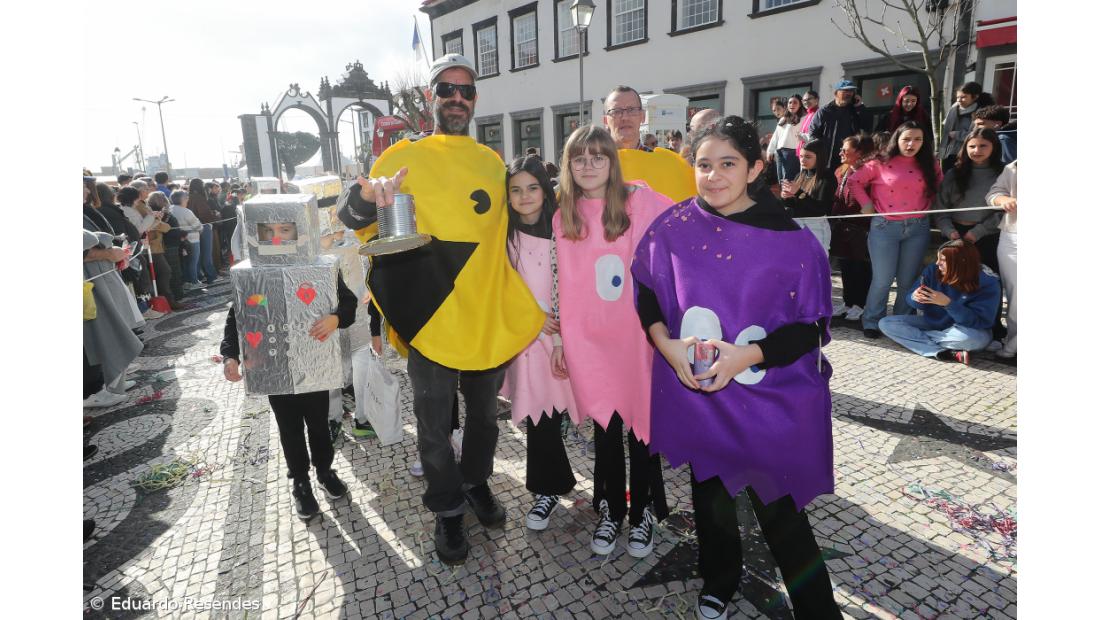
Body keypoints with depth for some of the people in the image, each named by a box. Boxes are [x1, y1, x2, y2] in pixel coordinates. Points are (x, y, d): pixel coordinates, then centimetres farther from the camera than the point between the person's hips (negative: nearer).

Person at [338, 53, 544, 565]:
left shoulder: (493, 163, 8)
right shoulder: (403, 157, -4)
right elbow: (355, 225, -6)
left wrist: (532, 307, 10)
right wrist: (366, 196, -28)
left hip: (489, 320, 4)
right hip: (431, 321, -3)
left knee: (484, 414, 20)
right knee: (435, 427, 10)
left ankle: (477, 482, 45)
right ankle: (447, 510, 32)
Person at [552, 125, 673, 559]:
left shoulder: (642, 201, -5)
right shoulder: (563, 217, 5)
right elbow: (565, 283, 7)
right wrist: (562, 339, 8)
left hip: (639, 334, -2)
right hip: (590, 338, 2)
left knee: (641, 422, 8)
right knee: (606, 426, 11)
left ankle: (643, 512, 29)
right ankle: (609, 510, 31)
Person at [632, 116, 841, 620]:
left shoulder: (791, 239, -10)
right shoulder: (673, 227, -5)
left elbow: (812, 325, -7)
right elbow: (646, 291, 5)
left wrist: (748, 355, -21)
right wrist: (666, 344, -11)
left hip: (769, 398, -2)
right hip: (694, 387, 3)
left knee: (777, 505, 4)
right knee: (710, 493, 19)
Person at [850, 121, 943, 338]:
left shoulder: (929, 165, 8)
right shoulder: (881, 163, -2)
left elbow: (940, 188, 19)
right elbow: (855, 181, 3)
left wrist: (928, 205, 5)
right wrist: (867, 204, -3)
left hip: (918, 228, 3)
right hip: (885, 227, -3)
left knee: (908, 280, 10)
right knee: (883, 279, -3)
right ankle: (872, 323, 11)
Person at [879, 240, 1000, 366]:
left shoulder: (988, 284, -21)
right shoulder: (933, 271, -11)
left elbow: (982, 322, -27)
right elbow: (910, 297, -4)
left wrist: (948, 304, -38)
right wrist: (915, 298, -30)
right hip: (932, 323, 4)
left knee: (975, 337, -41)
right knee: (885, 323, -15)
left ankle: (917, 336, -16)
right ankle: (944, 353, -25)